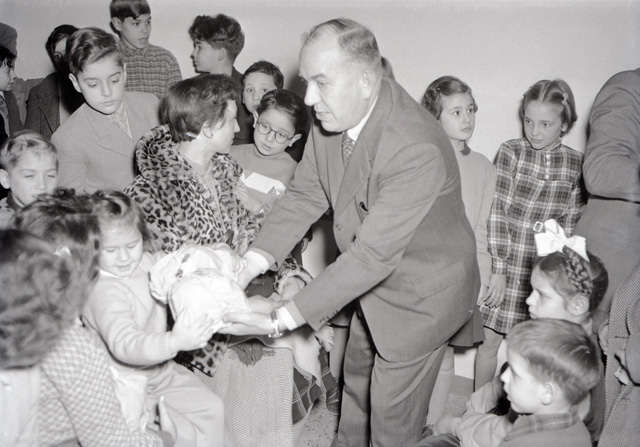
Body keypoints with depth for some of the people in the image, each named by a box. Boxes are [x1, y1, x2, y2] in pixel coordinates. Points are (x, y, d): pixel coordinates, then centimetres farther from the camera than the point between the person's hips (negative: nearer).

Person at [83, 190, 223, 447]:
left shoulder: (145, 262, -2)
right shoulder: (104, 292, -30)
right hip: (128, 385, -8)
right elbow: (123, 344, -43)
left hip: (160, 370, 8)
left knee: (211, 409, 10)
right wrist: (174, 342, -57)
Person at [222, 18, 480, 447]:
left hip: (420, 294, -8)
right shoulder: (333, 116, -14)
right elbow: (305, 195, -7)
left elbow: (374, 255, -37)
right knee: (356, 379, 30)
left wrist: (281, 321, -37)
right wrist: (249, 264, -21)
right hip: (373, 283, 8)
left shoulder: (417, 150, -38)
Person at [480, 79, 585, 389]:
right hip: (507, 262, -1)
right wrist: (498, 270, -12)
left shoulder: (576, 164, 0)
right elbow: (496, 213, -9)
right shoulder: (510, 152, -6)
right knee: (490, 341, 6)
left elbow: (571, 224, 4)